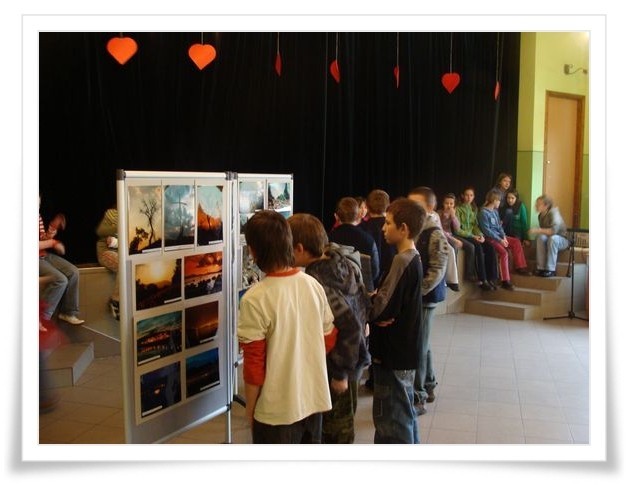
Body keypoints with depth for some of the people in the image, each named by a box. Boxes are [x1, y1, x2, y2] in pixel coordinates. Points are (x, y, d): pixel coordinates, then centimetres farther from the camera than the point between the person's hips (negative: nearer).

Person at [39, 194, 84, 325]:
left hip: (45, 254, 8)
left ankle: (68, 312, 5)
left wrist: (49, 235, -3)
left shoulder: (38, 216, 9)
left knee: (73, 272, -3)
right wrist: (51, 242, -11)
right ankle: (42, 318, -12)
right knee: (60, 280, -22)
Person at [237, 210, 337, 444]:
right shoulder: (314, 285, -5)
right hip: (314, 399, 5)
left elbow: (254, 364, -16)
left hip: (277, 409, -5)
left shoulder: (255, 299, -21)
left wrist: (250, 408, -1)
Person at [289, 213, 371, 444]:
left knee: (333, 429, 10)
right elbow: (365, 304, 6)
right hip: (353, 357, 8)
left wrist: (340, 373, -22)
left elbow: (349, 326, -32)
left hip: (333, 366, -8)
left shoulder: (317, 283, -28)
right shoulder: (343, 261, -4)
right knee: (341, 422, 23)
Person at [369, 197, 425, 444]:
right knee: (404, 411, 22)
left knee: (390, 417, 3)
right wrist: (374, 299, -8)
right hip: (404, 349, 10)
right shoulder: (413, 258, 8)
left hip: (394, 352, -10)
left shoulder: (402, 261, -22)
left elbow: (382, 309, -24)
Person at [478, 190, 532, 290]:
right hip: (490, 238, -9)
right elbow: (486, 230, -19)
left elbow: (499, 225, 15)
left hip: (498, 236, 9)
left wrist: (503, 236, -3)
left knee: (516, 242, 6)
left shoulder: (495, 211, 13)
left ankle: (520, 267, 13)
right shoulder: (483, 212, -15)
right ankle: (505, 281, -26)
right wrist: (500, 240, -20)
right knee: (504, 252, -26)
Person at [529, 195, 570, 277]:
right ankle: (541, 268, -30)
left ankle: (550, 270, -34)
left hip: (562, 240, -5)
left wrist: (538, 230, -35)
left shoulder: (554, 213, -21)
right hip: (549, 238, 5)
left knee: (553, 238, -38)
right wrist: (538, 231, -8)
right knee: (541, 237, -28)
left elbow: (554, 230, -36)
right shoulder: (541, 215, 1)